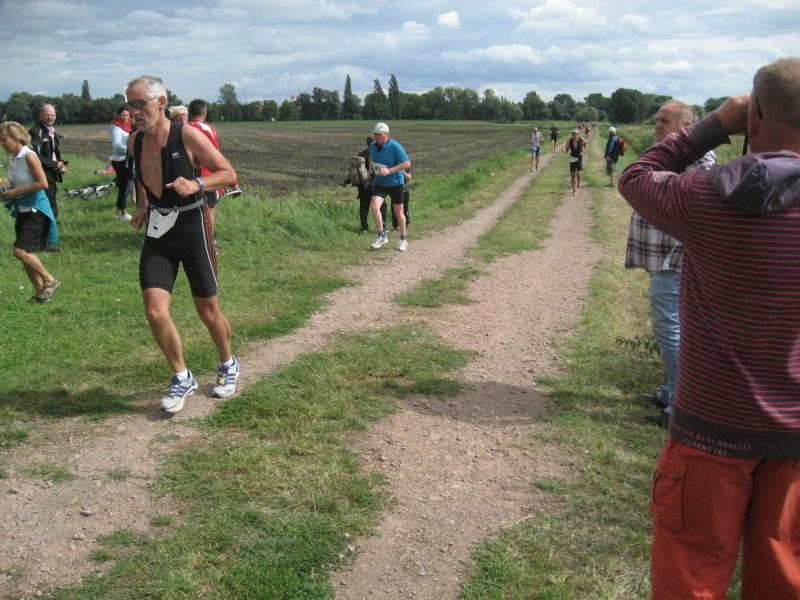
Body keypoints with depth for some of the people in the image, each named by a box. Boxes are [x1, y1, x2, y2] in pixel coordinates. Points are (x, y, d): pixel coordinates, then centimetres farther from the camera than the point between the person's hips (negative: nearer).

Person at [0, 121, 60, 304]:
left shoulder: (29, 156, -15)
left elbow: (43, 183, -22)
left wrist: (16, 192, -18)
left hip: (36, 210, -9)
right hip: (22, 211, 9)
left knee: (20, 250, -17)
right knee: (26, 254, 10)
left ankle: (50, 280, 0)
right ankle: (40, 292, 22)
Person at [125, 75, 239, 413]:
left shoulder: (187, 136, -13)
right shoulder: (134, 141, 4)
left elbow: (229, 174, -9)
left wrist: (197, 184, -25)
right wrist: (142, 206, 9)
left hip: (191, 228, -4)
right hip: (157, 233, 4)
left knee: (208, 311, 8)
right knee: (155, 312, -9)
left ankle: (228, 365, 35)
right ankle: (182, 378, 12)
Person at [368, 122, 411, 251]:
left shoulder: (395, 147, -18)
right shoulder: (373, 146, -1)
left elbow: (407, 164, -19)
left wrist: (389, 170, -25)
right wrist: (371, 168, 9)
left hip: (395, 183, -4)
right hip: (379, 182, 4)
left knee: (398, 211, 7)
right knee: (375, 206, -18)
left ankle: (403, 240, 24)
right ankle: (382, 236, -5)